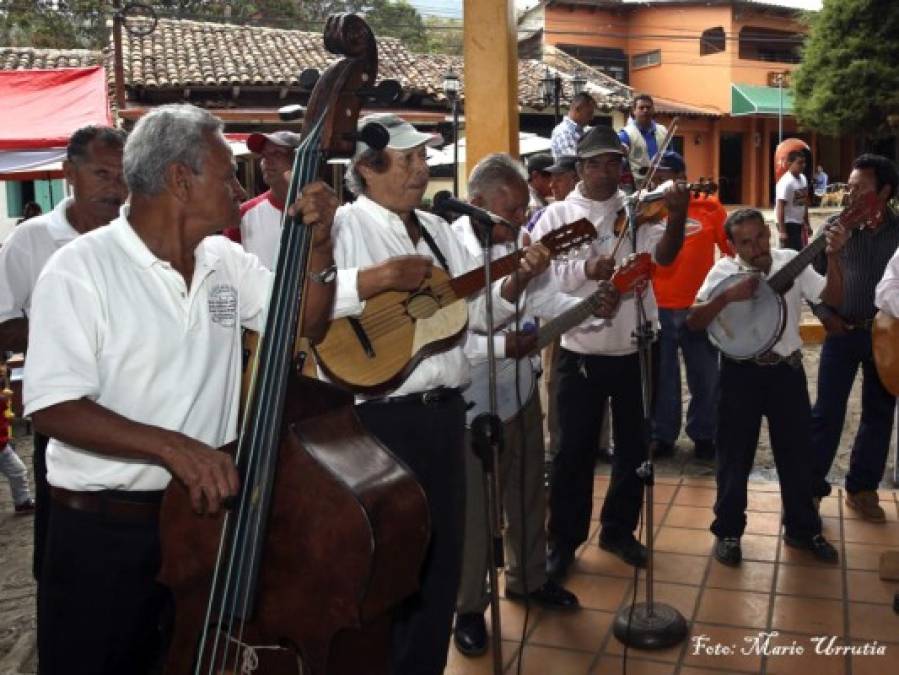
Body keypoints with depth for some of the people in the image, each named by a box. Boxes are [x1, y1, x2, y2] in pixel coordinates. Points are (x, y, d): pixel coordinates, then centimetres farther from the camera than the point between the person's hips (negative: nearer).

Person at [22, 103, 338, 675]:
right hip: (103, 531, -5)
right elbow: (52, 408, -19)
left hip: (206, 511, 6)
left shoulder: (226, 262, 5)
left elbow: (307, 322, 10)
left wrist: (319, 244, -7)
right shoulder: (80, 270, -14)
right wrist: (169, 445, -31)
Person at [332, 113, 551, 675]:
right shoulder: (340, 227, -9)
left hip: (444, 412, 7)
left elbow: (480, 309, 14)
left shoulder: (439, 230, 13)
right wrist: (379, 277, -27)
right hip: (373, 417, -7)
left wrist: (519, 280, -4)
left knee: (441, 555, 17)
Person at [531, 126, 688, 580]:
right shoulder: (556, 216, -1)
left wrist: (677, 216, -32)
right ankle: (564, 541, 21)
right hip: (580, 353, -2)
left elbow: (663, 256, -14)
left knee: (634, 448, 13)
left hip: (634, 351, 2)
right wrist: (585, 269, -30)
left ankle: (619, 530, 32)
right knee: (574, 451, 6)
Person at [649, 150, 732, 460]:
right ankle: (662, 434, 25)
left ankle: (703, 435, 27)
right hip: (657, 307, 0)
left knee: (705, 377, 10)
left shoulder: (710, 207, 1)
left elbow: (732, 248, 5)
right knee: (661, 376, 10)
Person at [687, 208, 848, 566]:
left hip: (786, 370, 2)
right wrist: (727, 296, -28)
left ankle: (802, 529, 30)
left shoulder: (791, 261, -2)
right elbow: (693, 322, -15)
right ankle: (728, 531, 23)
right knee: (735, 456, 7)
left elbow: (833, 297, -10)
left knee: (796, 453, 13)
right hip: (741, 372, -2)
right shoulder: (724, 270, -8)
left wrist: (832, 256, -24)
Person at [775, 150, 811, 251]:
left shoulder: (803, 178, 7)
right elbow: (780, 207, -20)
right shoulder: (786, 182, -18)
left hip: (799, 224, 9)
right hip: (788, 224, -9)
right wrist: (782, 230, -23)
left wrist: (806, 224, 18)